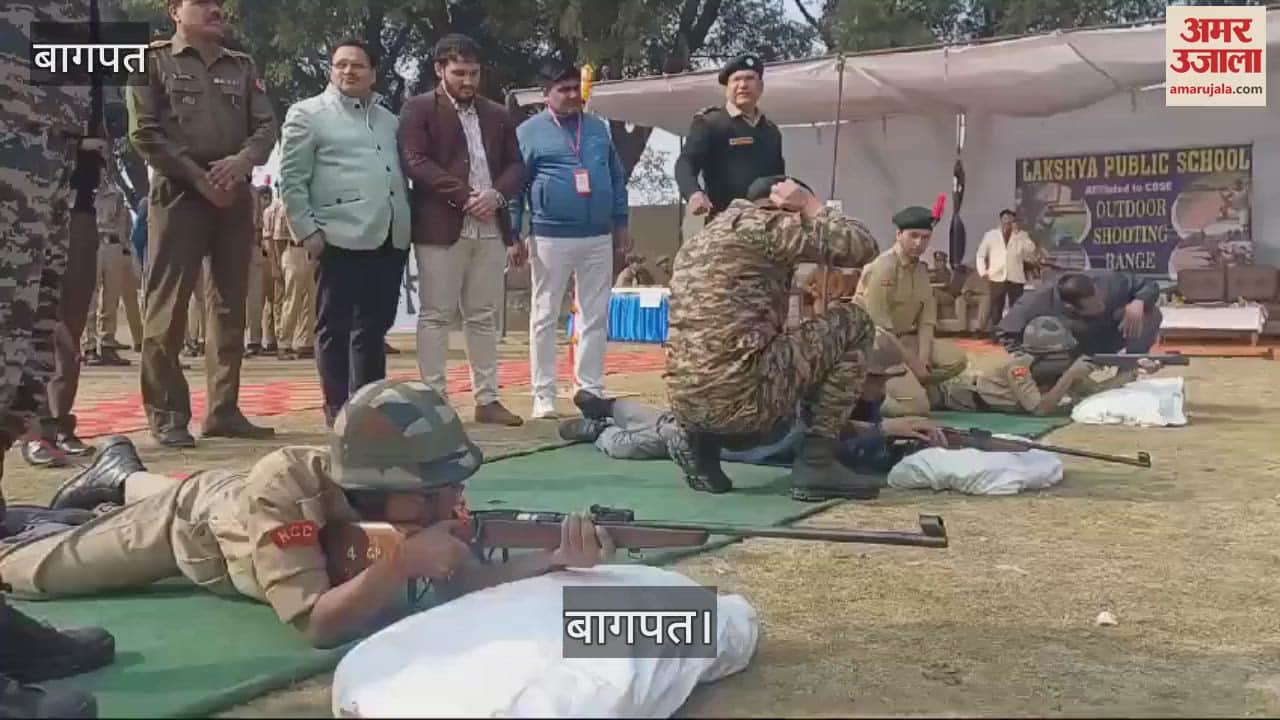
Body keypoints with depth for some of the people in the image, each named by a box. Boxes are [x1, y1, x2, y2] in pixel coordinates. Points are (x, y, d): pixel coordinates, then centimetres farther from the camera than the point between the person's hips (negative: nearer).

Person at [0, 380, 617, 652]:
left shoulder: (429, 495, -36)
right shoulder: (283, 486, -49)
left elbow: (463, 584, -39)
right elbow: (313, 622, -51)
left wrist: (557, 560, -56)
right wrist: (402, 562, -62)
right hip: (198, 519, -5)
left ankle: (120, 476, 59)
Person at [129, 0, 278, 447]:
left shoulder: (242, 66, 17)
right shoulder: (154, 60, 4)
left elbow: (266, 126, 9)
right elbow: (144, 133, -5)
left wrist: (242, 161, -12)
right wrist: (199, 177, -13)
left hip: (235, 196, 5)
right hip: (179, 194, -4)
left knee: (230, 307, 6)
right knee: (168, 309, -6)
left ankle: (223, 410, 13)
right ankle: (167, 416, 0)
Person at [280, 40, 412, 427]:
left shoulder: (389, 119, 19)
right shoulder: (308, 114, 2)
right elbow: (291, 180, -3)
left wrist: (406, 222, 14)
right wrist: (307, 230, -10)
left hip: (390, 238, 6)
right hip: (342, 237, -5)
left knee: (375, 326, 9)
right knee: (335, 326, -1)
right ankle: (338, 408, 5)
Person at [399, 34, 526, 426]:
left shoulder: (498, 115, 17)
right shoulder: (418, 109, 2)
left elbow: (515, 166, 14)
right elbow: (414, 162, -9)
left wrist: (496, 194, -7)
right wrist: (463, 195, -16)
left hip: (490, 228, 5)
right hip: (440, 226, -5)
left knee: (485, 317, 8)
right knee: (435, 315, -2)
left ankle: (487, 399, 13)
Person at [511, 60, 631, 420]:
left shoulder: (598, 128, 12)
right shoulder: (529, 131, 0)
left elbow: (617, 177, 16)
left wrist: (621, 222, 12)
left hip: (598, 237, 4)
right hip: (550, 238, -4)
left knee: (596, 317, 7)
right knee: (545, 317, 3)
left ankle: (591, 390, 16)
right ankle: (544, 396, 10)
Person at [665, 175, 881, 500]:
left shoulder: (700, 238, 26)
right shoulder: (765, 224, 0)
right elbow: (863, 247, 1)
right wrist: (811, 206, 16)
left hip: (686, 404, 8)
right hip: (738, 395, -8)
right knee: (854, 322, 10)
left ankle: (702, 443, 14)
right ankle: (816, 463, 4)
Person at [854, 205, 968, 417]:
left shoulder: (922, 270, 9)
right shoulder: (882, 268, -18)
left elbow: (926, 319, 5)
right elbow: (879, 326, -21)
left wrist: (923, 356, -11)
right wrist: (911, 361, -16)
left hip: (905, 339, 8)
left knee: (956, 359, -7)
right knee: (917, 406, -20)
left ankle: (908, 384, -1)